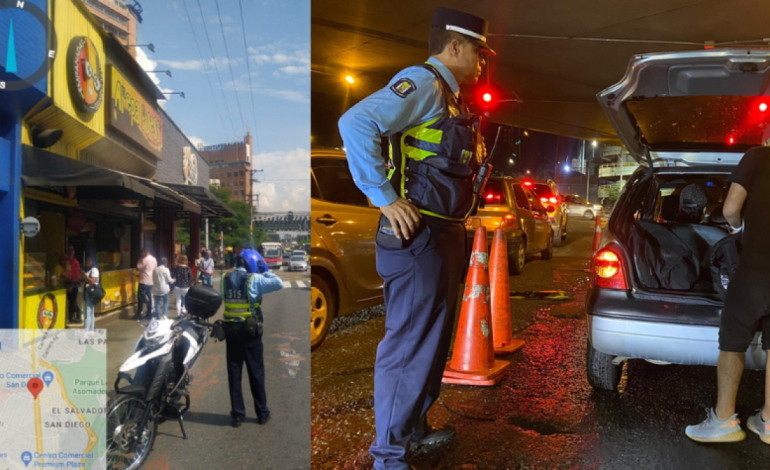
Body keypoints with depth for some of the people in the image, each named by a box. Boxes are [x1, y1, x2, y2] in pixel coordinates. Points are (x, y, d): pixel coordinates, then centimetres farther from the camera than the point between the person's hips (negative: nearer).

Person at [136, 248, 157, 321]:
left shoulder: (145, 260, -16)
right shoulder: (154, 259, 10)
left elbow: (138, 267, -13)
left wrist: (140, 259, -2)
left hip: (144, 282, -8)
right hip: (151, 282, 8)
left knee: (141, 298, -1)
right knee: (149, 298, 11)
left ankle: (139, 315, 3)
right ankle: (149, 314, 13)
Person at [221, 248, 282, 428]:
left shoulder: (225, 278, 3)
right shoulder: (254, 279, -12)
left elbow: (223, 298, 7)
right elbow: (279, 284, -14)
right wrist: (265, 271, -2)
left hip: (231, 329, 4)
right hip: (250, 330, -4)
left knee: (234, 373, 10)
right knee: (256, 372, 7)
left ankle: (237, 414, 13)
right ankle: (262, 413, 17)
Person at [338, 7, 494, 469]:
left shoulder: (449, 97, 20)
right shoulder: (422, 83, -10)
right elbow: (357, 123, -25)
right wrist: (386, 199, -25)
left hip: (444, 235, 11)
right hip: (418, 236, -10)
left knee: (433, 338, 18)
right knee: (409, 343, -4)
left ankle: (414, 427, 34)